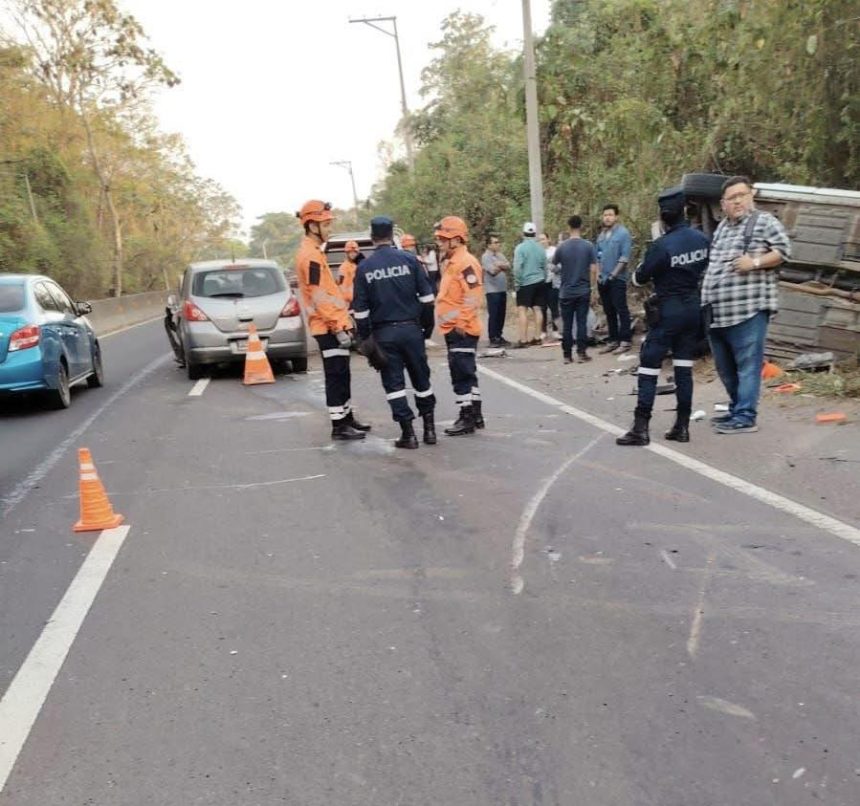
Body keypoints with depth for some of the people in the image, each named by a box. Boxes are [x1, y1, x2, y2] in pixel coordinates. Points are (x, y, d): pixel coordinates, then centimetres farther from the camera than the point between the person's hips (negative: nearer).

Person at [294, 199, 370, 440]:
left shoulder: (311, 252, 16)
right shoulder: (311, 255, -16)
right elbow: (318, 298, -22)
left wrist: (341, 323, 20)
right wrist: (338, 328, -20)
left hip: (332, 324, 10)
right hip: (330, 327, -10)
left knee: (342, 375, 17)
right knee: (336, 376, -4)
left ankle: (347, 417, 27)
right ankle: (339, 426, 3)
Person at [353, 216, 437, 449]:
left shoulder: (364, 268, -2)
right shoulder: (409, 259, -3)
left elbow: (361, 310, -2)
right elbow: (427, 298, -2)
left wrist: (365, 338, 8)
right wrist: (427, 326, 10)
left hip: (383, 333, -1)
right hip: (411, 328, 1)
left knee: (393, 382, 6)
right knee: (421, 378, 13)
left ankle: (408, 433, 4)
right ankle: (429, 428, 20)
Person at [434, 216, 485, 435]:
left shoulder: (465, 263, -15)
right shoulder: (451, 262, 17)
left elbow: (473, 297, -22)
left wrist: (462, 324, -19)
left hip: (461, 330, -10)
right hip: (453, 329, 10)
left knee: (462, 375, -5)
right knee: (466, 373, 15)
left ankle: (467, 418, 2)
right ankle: (475, 415, 24)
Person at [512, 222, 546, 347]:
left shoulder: (520, 247, -10)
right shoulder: (540, 248, 8)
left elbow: (517, 267, -15)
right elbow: (545, 267, 13)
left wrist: (517, 283, -8)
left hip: (526, 283, -6)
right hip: (540, 282, 6)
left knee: (522, 310, -6)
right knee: (538, 309, 9)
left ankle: (523, 340, -12)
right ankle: (537, 338, 13)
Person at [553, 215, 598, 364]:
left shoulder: (561, 247, -6)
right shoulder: (588, 246, -6)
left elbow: (554, 264, 11)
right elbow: (593, 270, -6)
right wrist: (591, 286, 7)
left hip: (566, 292, 0)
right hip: (583, 291, 0)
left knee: (567, 325, 5)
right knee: (582, 323, 6)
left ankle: (567, 355, 8)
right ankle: (581, 352, 4)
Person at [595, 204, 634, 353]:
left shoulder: (623, 233, -7)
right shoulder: (601, 235, 13)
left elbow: (625, 258, -13)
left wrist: (612, 275, -16)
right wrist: (599, 274, 4)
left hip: (617, 279, -7)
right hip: (603, 279, 7)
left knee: (621, 310, -5)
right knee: (609, 311, 10)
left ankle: (625, 341, -2)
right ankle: (613, 340, 17)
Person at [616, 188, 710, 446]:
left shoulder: (662, 245, -17)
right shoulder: (701, 239, 2)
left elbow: (639, 279, -7)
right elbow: (705, 271, 13)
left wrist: (637, 273, 14)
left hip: (668, 311, -6)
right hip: (693, 309, 6)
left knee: (649, 367, -2)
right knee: (684, 367, 11)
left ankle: (641, 428, -3)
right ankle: (682, 426, 14)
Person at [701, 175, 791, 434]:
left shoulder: (764, 221, 0)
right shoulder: (722, 227, 21)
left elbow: (784, 250, -6)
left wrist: (755, 262, -19)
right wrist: (706, 303, 21)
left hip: (749, 308, -8)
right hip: (717, 312, 8)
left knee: (747, 366, -5)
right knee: (725, 368, 14)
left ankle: (745, 417, -1)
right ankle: (737, 409, 28)